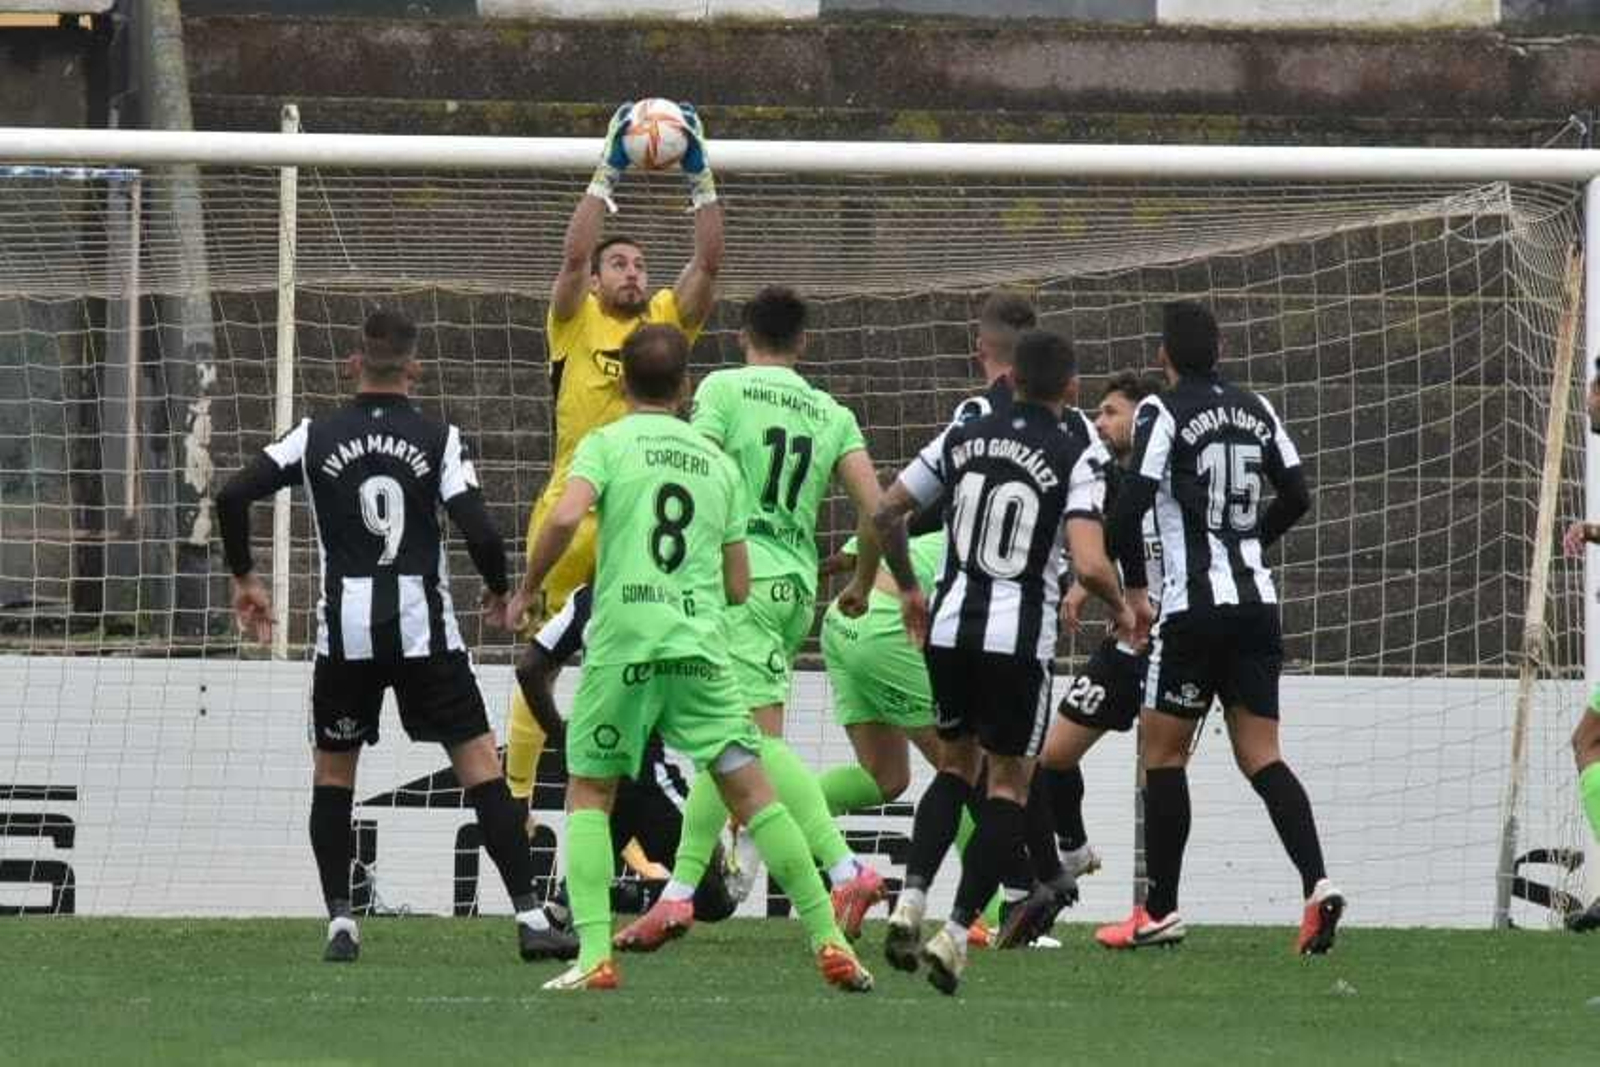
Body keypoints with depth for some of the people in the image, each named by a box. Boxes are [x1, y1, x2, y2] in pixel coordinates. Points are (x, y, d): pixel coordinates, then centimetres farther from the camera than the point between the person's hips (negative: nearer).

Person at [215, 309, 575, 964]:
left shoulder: (317, 437, 4)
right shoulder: (439, 439, -1)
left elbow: (233, 496, -2)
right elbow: (479, 532, -9)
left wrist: (243, 578, 12)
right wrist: (498, 590, 11)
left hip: (346, 631, 1)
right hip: (423, 626, -1)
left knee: (332, 769, 16)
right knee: (479, 762, 2)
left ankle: (339, 922, 9)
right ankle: (529, 916, -5)